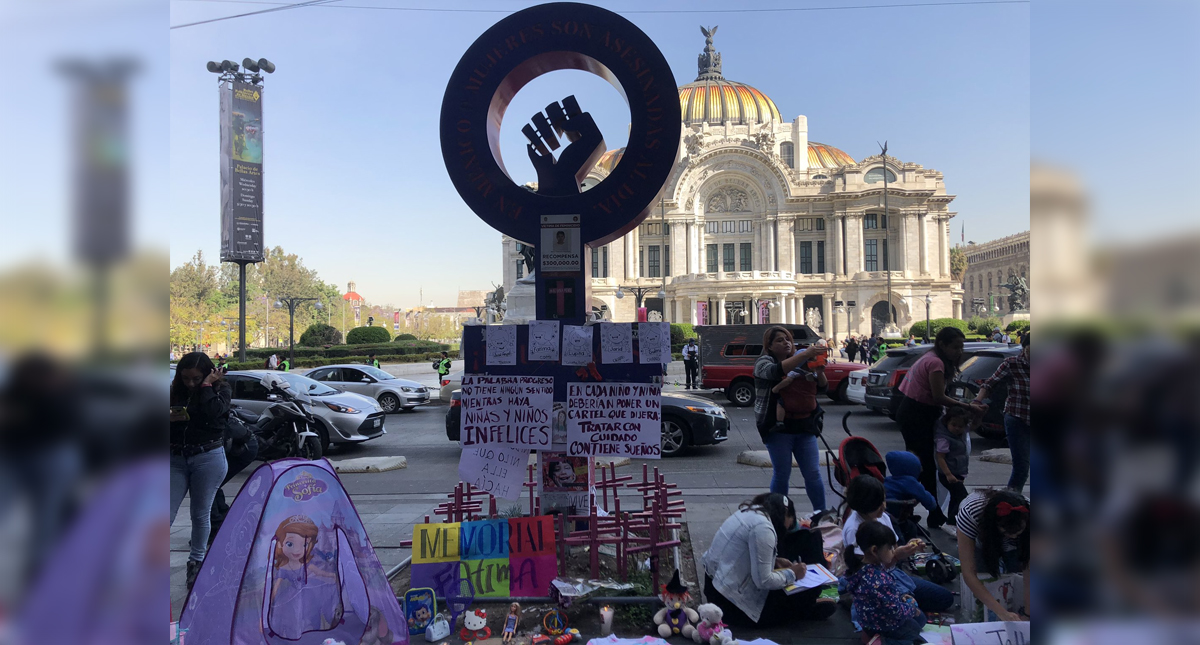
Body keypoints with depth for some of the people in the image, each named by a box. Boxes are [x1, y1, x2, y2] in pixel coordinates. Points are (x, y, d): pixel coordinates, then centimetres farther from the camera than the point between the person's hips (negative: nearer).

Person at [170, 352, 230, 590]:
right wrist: (170, 418, -6)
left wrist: (206, 386, -14)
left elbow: (213, 412, -21)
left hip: (208, 458, -3)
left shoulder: (220, 389, -2)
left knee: (200, 514, 7)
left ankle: (197, 562, 24)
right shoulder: (175, 392, 8)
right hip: (176, 459, 3)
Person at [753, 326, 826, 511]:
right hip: (779, 427, -4)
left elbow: (821, 388, 14)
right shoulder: (764, 362, -1)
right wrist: (805, 354, -32)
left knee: (813, 473, 5)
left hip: (804, 426, 4)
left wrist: (820, 371, -7)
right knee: (781, 474, 2)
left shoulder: (800, 362, 14)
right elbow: (776, 371, -26)